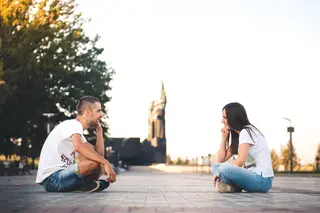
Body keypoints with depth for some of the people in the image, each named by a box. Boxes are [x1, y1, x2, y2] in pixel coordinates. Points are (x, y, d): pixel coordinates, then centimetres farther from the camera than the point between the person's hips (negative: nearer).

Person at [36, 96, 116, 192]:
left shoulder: (77, 129, 20)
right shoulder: (73, 124, -10)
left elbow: (99, 154, 13)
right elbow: (78, 146, -33)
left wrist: (99, 130, 12)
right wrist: (105, 162, -33)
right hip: (51, 178, -10)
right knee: (94, 163, -28)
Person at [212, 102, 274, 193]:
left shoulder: (246, 132, -10)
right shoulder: (236, 135, 18)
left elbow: (240, 161, -19)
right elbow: (221, 160, 15)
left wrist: (220, 172, -12)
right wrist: (224, 137, 10)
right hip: (251, 175, 10)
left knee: (223, 169, -33)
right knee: (215, 166, 11)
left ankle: (235, 186, -6)